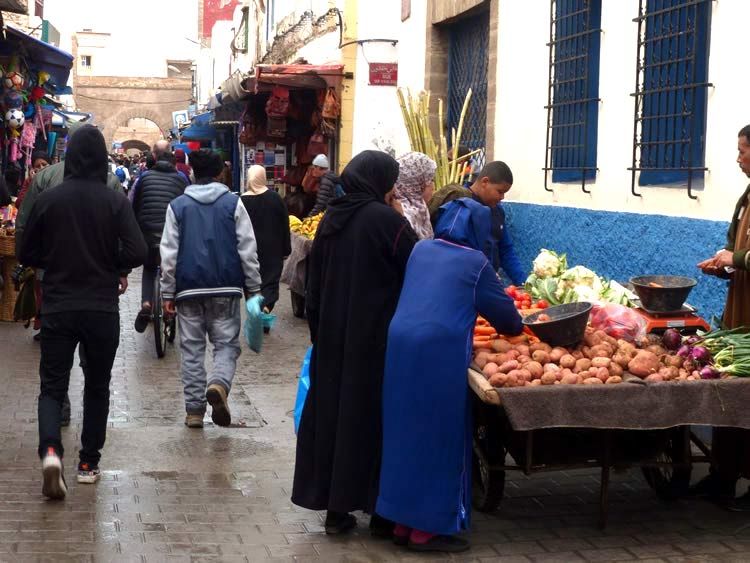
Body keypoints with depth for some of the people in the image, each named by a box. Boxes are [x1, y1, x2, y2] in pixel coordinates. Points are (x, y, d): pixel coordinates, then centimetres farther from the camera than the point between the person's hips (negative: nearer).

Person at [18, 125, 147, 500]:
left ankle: (50, 450, -20)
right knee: (97, 386, 15)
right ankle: (88, 463, 18)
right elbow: (137, 253, -13)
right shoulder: (115, 202, -7)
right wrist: (109, 265, 7)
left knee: (52, 385, 5)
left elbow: (27, 255, 3)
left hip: (57, 308, 0)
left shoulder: (48, 200, -3)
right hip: (102, 309, 0)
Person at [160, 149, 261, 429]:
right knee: (227, 344, 7)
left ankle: (194, 410, 8)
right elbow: (248, 249, 0)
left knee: (191, 348, 9)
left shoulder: (178, 205, 4)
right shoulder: (233, 203, 1)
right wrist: (253, 289, 6)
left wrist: (168, 293, 7)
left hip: (189, 289, 1)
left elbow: (169, 253, 3)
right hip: (226, 289, -1)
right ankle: (219, 384, -22)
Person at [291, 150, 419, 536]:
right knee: (374, 416, 3)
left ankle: (335, 507, 15)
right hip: (378, 339, -5)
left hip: (332, 338, 6)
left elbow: (314, 285, 12)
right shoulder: (387, 220, -13)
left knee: (332, 411, 10)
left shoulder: (330, 220, 6)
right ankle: (380, 510, 10)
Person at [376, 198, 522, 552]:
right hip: (440, 351, -6)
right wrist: (514, 328, 31)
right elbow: (502, 310, 9)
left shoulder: (420, 250, 17)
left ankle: (403, 521, 20)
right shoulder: (474, 261, 2)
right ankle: (428, 528, 7)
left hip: (401, 343, 6)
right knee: (438, 434, 3)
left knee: (407, 431, 13)